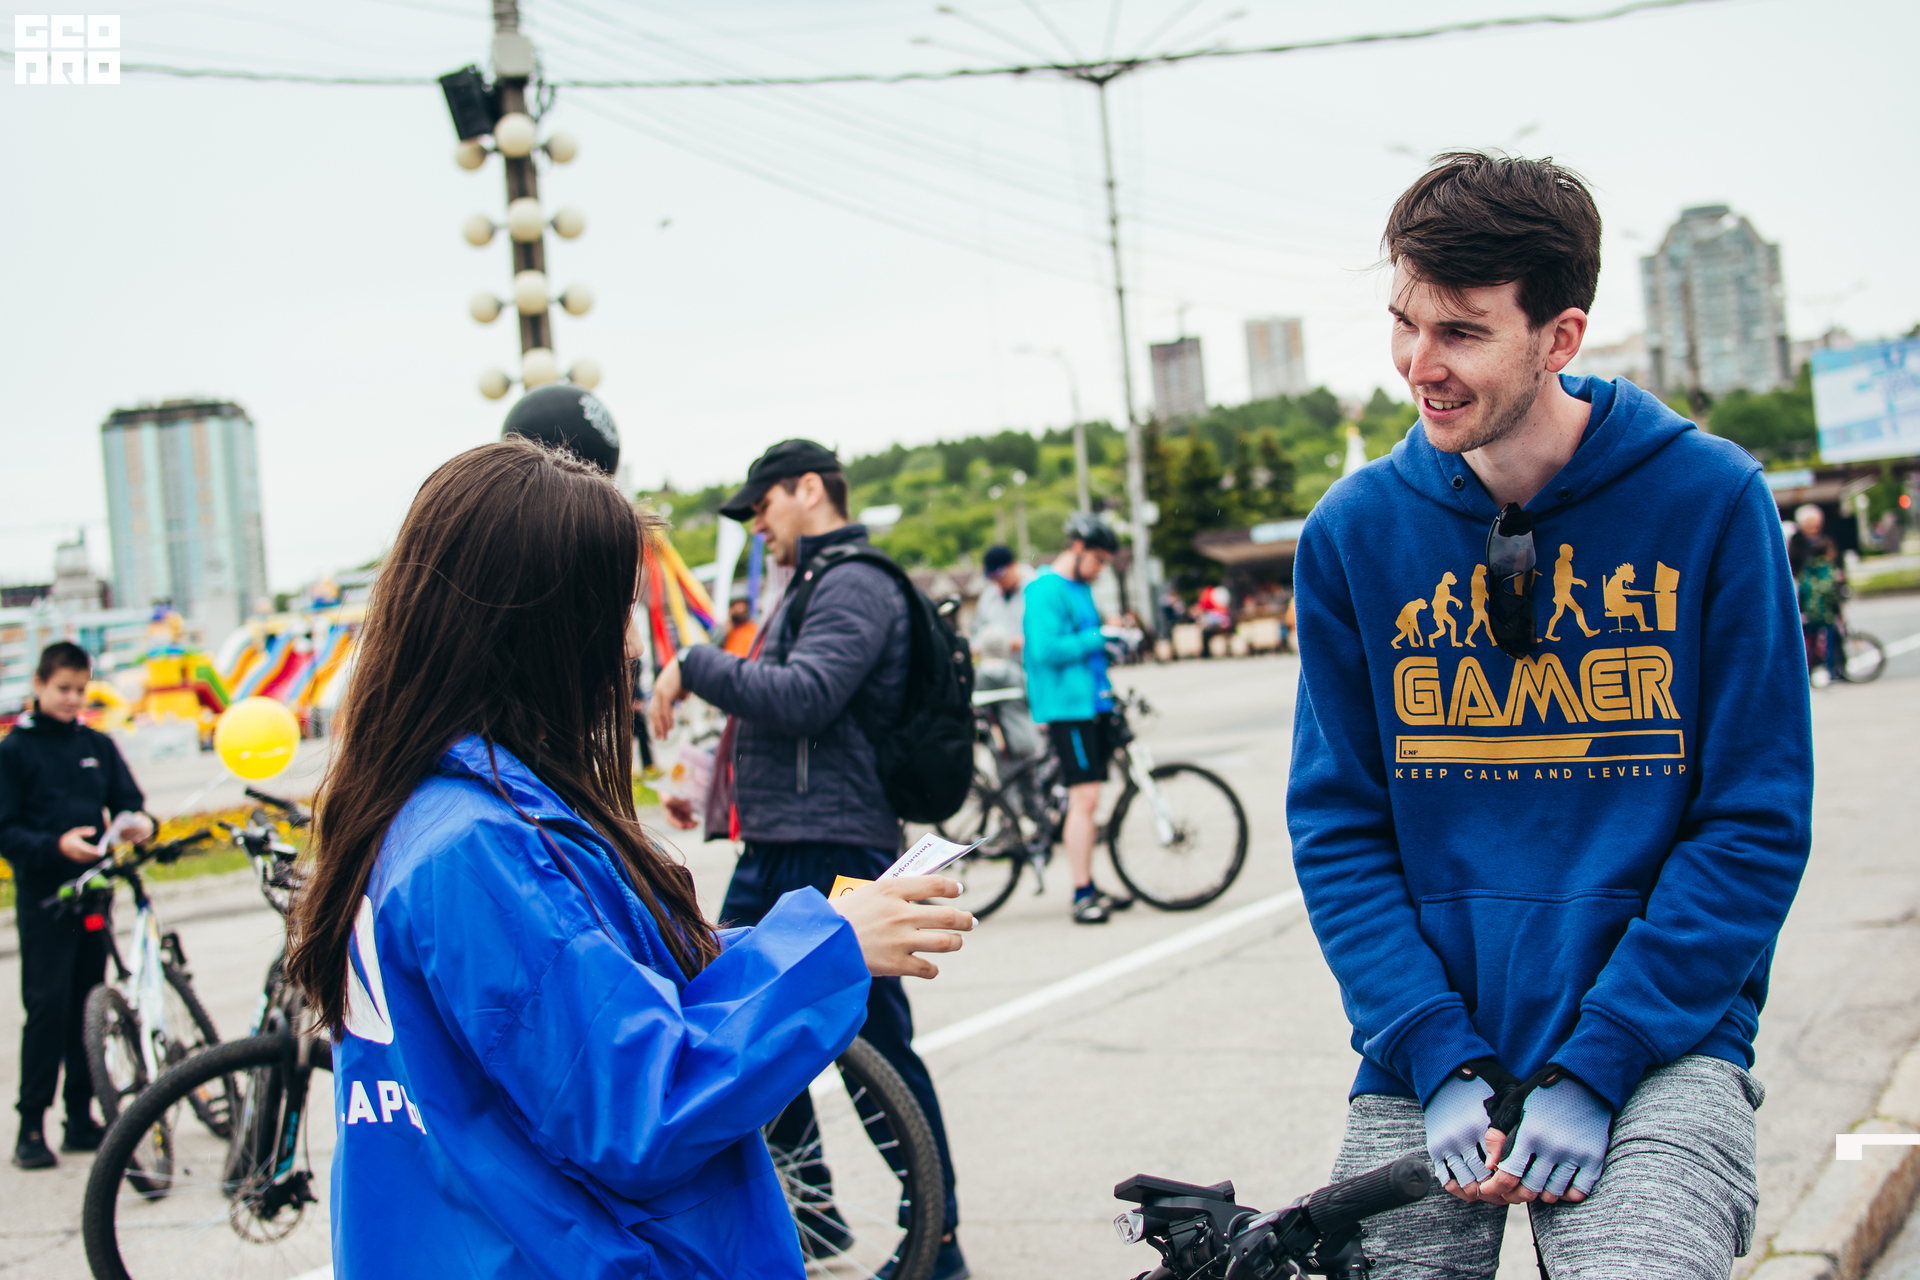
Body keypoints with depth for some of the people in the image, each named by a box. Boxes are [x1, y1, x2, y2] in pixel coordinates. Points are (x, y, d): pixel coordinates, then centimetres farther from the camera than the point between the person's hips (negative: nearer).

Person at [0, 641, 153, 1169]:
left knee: (89, 1004, 7)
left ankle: (81, 1119, 15)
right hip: (42, 893, -4)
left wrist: (140, 822, -13)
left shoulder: (98, 746, 12)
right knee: (47, 1006, -9)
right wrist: (55, 845, -22)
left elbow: (128, 800, 10)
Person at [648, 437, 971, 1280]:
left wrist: (693, 666, -16)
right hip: (778, 853, 11)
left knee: (877, 1050, -5)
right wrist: (717, 791, 22)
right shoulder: (814, 588, 21)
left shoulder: (855, 586, -12)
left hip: (835, 856, -11)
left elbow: (804, 698, -25)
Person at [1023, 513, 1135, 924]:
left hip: (1093, 703, 10)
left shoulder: (1080, 589, 19)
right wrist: (1096, 639, -17)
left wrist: (1115, 637, 13)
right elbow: (1046, 650, -22)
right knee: (1084, 797, -12)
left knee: (1085, 799, 13)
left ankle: (1089, 889, 20)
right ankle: (1082, 896, -8)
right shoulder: (1046, 590, -12)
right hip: (1066, 706, -10)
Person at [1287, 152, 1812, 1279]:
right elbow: (1338, 827, 3)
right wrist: (1440, 1058, -10)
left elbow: (1756, 826, -5)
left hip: (1659, 1042, -2)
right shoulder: (1354, 532, 1)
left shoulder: (1711, 499, -5)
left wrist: (1592, 1069, -13)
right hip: (1432, 1051, 3)